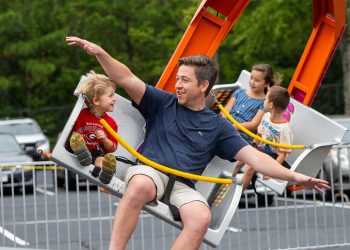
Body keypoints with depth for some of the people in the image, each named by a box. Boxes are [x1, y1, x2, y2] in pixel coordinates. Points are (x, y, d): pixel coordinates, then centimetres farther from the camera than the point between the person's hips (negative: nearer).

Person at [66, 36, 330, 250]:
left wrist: (294, 176, -4)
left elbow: (253, 157, 8)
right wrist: (99, 53, -14)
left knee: (202, 218, -32)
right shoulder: (162, 103, 14)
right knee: (140, 186, -39)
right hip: (148, 171, -1)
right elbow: (127, 79, 3)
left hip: (183, 186, 1)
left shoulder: (218, 126, 14)